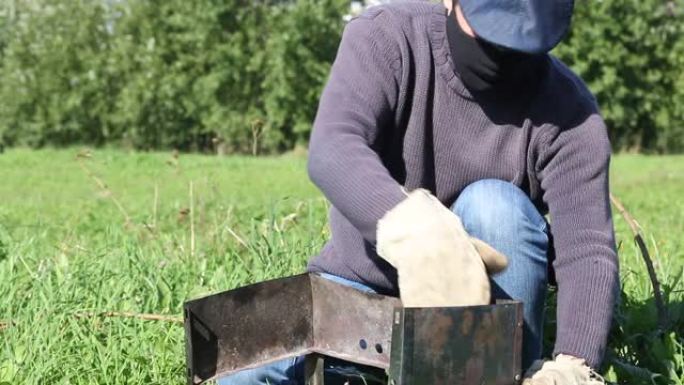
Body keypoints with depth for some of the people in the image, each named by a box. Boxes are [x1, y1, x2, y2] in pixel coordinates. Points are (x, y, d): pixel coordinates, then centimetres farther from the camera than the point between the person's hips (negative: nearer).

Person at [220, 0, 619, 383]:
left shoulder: (568, 111, -18)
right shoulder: (387, 35, -18)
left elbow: (586, 248, -25)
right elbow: (332, 149, -34)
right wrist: (409, 230, -56)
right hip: (364, 284, 1)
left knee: (494, 206, -31)